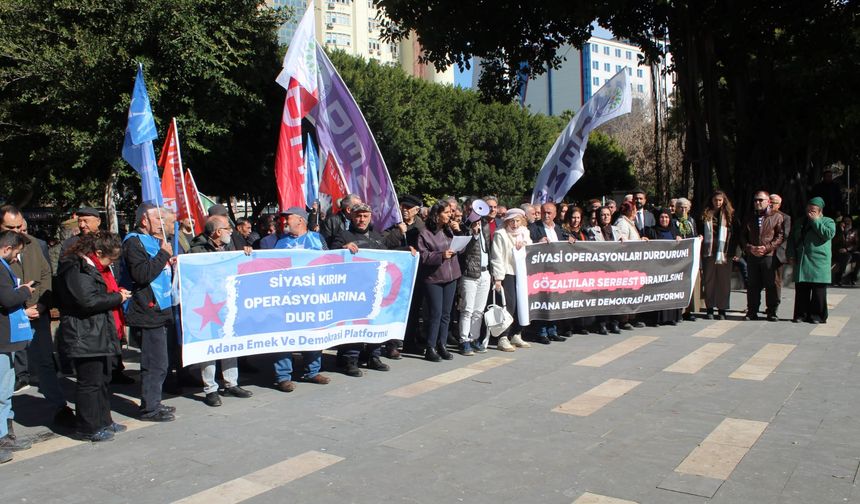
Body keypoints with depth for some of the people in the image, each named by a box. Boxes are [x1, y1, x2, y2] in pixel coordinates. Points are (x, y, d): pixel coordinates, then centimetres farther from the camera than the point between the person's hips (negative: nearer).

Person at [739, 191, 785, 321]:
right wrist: (749, 248, -4)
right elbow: (742, 236, 13)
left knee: (771, 285, -1)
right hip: (752, 257, 4)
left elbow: (781, 236, -4)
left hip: (769, 256, -3)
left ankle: (772, 312, 6)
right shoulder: (749, 218, 16)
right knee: (753, 285, 6)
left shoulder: (776, 217, 3)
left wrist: (767, 247, -14)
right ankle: (752, 312, 12)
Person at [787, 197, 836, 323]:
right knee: (801, 289, 4)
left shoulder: (828, 221, 5)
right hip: (801, 261, 4)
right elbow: (791, 239, 19)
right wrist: (791, 254, 6)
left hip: (819, 262, -4)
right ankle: (801, 314, 11)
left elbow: (829, 234, -15)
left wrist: (815, 221, -10)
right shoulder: (800, 222, 19)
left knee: (818, 290, -2)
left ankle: (818, 315, 5)